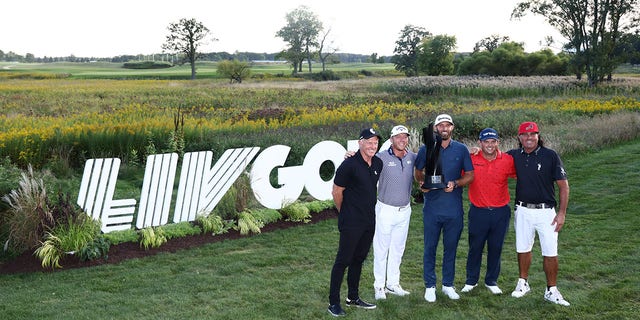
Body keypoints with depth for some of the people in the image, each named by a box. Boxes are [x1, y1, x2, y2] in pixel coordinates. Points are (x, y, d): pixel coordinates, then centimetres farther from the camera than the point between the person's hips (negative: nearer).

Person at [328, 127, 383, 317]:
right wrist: (344, 213, 2)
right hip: (351, 223, -7)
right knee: (343, 260, -1)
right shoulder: (349, 164, -17)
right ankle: (333, 302, 7)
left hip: (369, 221, 7)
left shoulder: (378, 163, 5)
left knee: (358, 259, 16)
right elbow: (336, 192, -10)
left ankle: (353, 298, 28)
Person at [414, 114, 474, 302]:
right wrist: (422, 183, -8)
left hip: (454, 209, 1)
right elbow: (418, 172, 13)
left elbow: (470, 176, 5)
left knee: (451, 248, 10)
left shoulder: (461, 149, 3)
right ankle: (430, 286, 15)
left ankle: (448, 284, 23)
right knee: (430, 247, 5)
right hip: (432, 207, -1)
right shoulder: (426, 149, 2)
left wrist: (455, 183, -13)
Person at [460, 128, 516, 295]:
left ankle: (491, 281, 28)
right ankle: (471, 281, 25)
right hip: (478, 211, -1)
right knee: (475, 247, 9)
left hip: (501, 212, 1)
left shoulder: (508, 160, -3)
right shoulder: (471, 159, -6)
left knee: (496, 248, 12)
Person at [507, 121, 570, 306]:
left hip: (546, 212, -3)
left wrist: (562, 213, -9)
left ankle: (551, 291, 12)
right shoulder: (514, 156, 3)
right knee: (523, 248, 13)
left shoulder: (550, 156, -7)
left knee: (550, 253, 0)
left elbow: (563, 185, -5)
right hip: (523, 211, 3)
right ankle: (523, 283, 30)